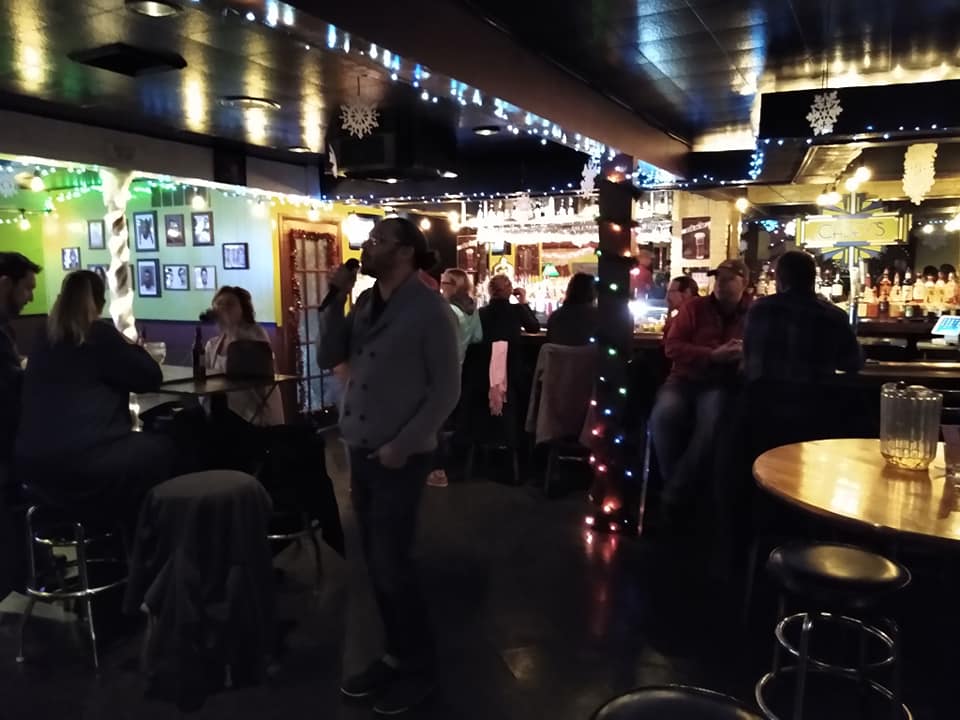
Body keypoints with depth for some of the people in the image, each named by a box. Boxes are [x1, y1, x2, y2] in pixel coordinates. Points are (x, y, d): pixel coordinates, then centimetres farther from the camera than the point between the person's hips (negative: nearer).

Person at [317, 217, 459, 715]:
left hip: (401, 456, -6)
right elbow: (328, 358, 6)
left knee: (391, 566, 1)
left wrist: (403, 444, -15)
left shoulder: (429, 309, -10)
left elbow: (446, 390, -11)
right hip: (360, 451, 6)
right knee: (377, 564, 13)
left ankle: (418, 668, 20)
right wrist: (336, 299, -3)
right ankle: (396, 655, 30)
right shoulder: (365, 302, 8)